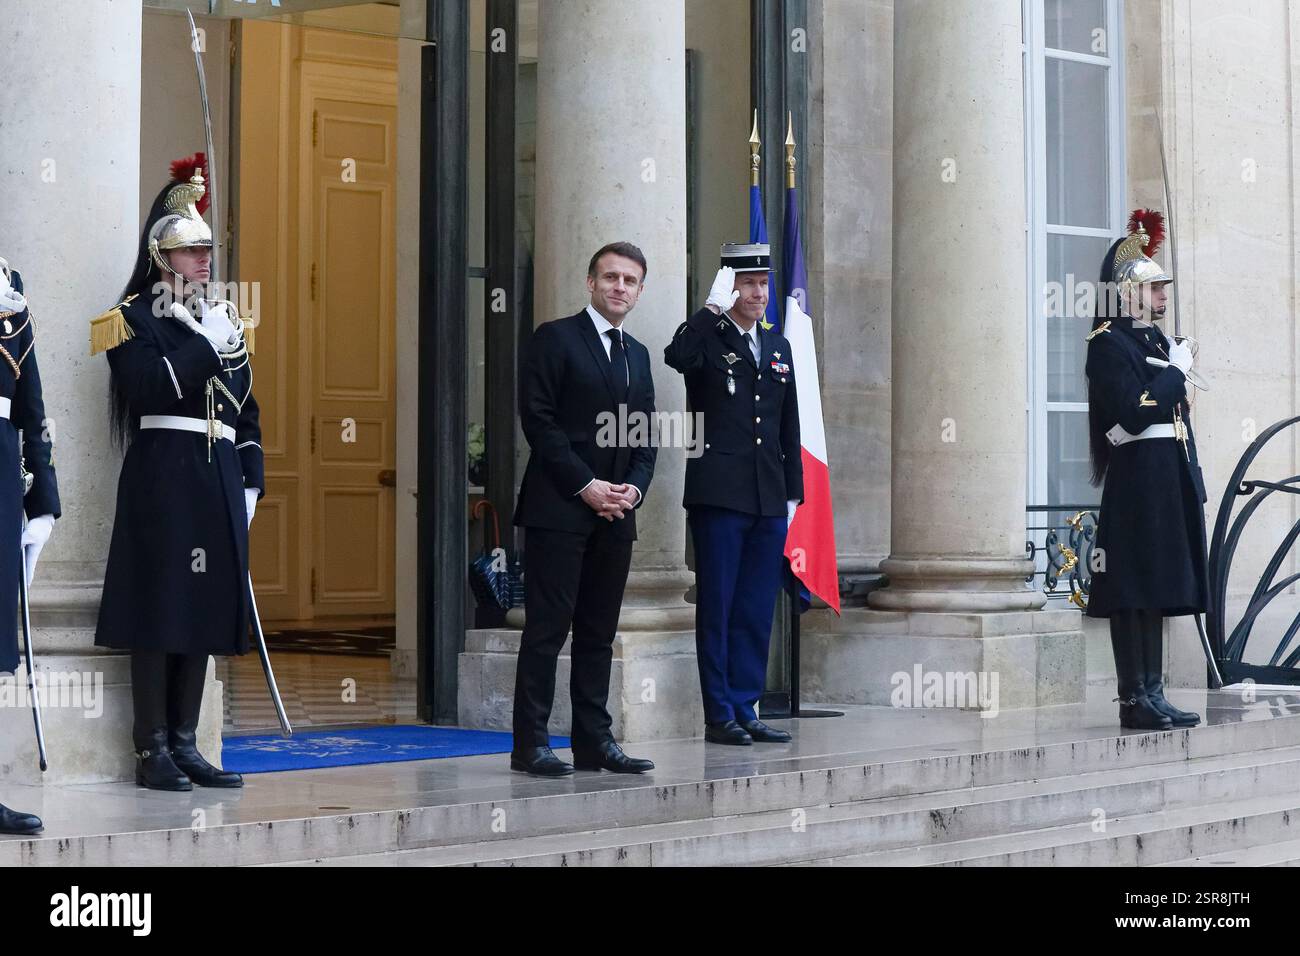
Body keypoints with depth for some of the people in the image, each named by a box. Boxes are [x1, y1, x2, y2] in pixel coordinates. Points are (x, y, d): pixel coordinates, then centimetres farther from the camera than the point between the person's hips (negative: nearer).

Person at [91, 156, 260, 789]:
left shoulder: (223, 320, 19)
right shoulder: (133, 319, 0)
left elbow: (246, 407, 19)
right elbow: (146, 389, -17)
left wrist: (250, 481, 12)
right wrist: (204, 344, -18)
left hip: (219, 478, 7)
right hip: (162, 473, -6)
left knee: (204, 607, 7)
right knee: (159, 604, -6)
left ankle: (185, 744, 13)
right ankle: (152, 750, -1)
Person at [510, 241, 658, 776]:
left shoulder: (637, 355, 19)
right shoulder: (556, 339, -1)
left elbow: (646, 435, 18)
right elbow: (537, 419, -9)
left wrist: (634, 487, -1)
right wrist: (585, 485, -14)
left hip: (616, 512, 6)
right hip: (558, 508, -6)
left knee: (599, 632, 8)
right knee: (547, 628, -6)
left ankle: (594, 742, 12)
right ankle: (531, 744, -2)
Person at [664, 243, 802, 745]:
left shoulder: (778, 346, 18)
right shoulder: (707, 338, 0)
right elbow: (676, 356, -27)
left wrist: (792, 492, 15)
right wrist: (713, 307, -21)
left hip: (769, 499, 6)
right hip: (719, 496, -6)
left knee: (757, 611, 8)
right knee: (716, 607, -1)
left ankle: (745, 709, 15)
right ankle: (719, 716, 4)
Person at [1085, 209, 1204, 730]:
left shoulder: (1157, 341, 18)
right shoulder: (1109, 344, -8)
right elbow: (1134, 414, -20)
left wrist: (1192, 483, 16)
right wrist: (1177, 370, -11)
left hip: (1169, 482, 9)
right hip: (1137, 483, -9)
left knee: (1157, 588, 10)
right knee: (1134, 590, -6)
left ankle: (1152, 695, 14)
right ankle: (1135, 699, -4)